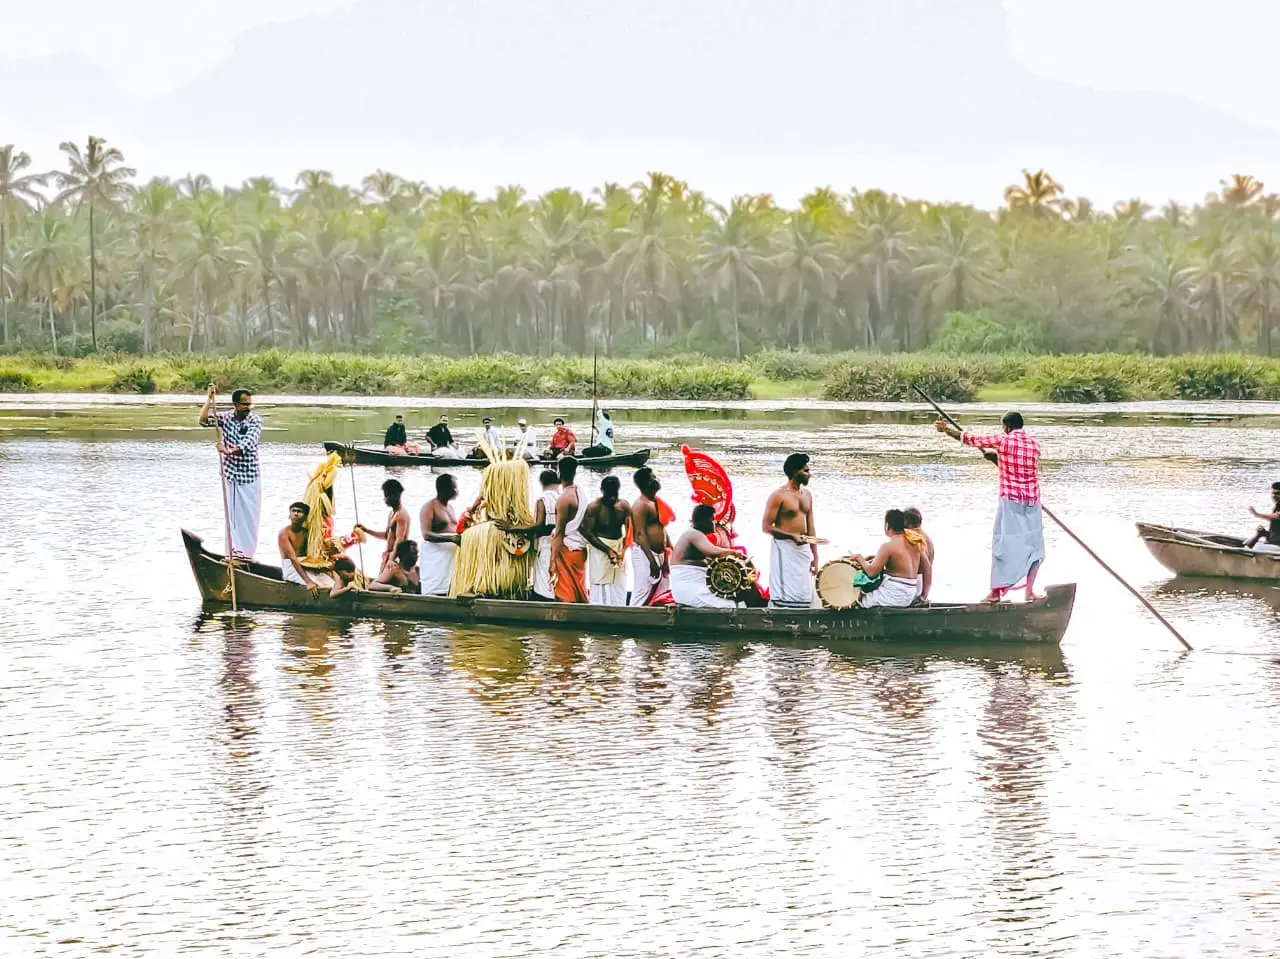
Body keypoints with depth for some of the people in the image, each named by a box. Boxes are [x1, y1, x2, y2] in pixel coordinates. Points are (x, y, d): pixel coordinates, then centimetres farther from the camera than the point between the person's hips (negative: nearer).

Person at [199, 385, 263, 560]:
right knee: (232, 512, 5)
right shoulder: (226, 417, 0)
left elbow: (249, 442, -26)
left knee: (249, 513, -3)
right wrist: (210, 399, -18)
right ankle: (235, 549, 10)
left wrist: (230, 450, -43)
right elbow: (203, 420, -11)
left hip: (249, 475, -3)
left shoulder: (255, 420, -10)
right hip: (230, 474, 3)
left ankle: (246, 551, 3)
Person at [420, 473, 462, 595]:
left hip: (451, 556, 7)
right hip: (436, 558, -7)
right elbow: (426, 534, -18)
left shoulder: (450, 507, 17)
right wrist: (451, 538, -29)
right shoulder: (429, 507, -7)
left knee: (448, 592, -1)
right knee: (434, 594, -12)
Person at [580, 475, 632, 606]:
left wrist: (623, 550, -21)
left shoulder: (624, 506, -2)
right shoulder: (594, 507, -14)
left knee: (619, 585, 5)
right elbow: (587, 532, -14)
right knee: (600, 586, -6)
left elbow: (629, 531, -4)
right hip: (600, 547, -4)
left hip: (619, 546, 4)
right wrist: (608, 550, -19)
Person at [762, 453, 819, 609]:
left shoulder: (807, 495, 13)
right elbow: (767, 527, -11)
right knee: (785, 596, -10)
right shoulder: (778, 496, -9)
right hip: (785, 549, -7)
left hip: (803, 549, 7)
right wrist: (792, 536, -21)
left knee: (804, 597, 7)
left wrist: (815, 556, 13)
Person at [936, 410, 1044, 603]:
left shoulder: (1003, 441, -5)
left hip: (1010, 500, -3)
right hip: (1032, 501, 3)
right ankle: (1030, 591, 7)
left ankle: (995, 592, 3)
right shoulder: (1034, 443, 6)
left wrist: (946, 429, 10)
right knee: (1033, 545, 10)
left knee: (1003, 544, 2)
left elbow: (970, 438, 0)